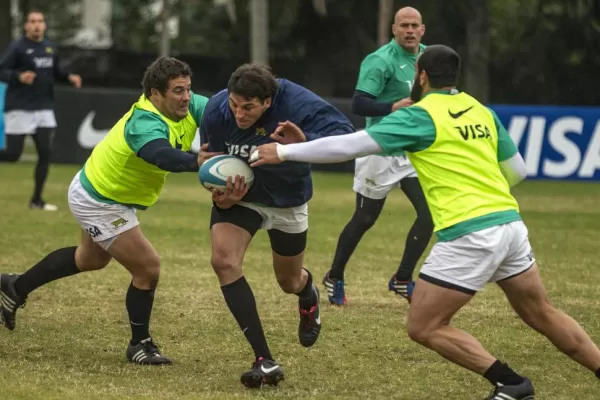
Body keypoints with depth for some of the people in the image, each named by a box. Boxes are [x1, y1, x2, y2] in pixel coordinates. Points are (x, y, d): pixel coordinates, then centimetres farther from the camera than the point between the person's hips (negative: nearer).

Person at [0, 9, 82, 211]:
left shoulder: (50, 48, 10)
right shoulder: (17, 47, -10)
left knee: (45, 153, 1)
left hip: (44, 109, 6)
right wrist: (19, 77, -31)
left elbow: (56, 71, 23)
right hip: (19, 109, -6)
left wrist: (69, 77, 3)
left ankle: (37, 200, 10)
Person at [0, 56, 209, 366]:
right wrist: (201, 162, -78)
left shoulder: (189, 107, -15)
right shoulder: (145, 124, -39)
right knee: (148, 268, -8)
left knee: (92, 259, 33)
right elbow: (164, 156, -59)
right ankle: (140, 345, 14)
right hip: (99, 203, -10)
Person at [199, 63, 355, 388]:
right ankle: (265, 361, -23)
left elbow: (344, 134, -39)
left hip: (287, 200, -1)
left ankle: (308, 294, 62)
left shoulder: (296, 103, -34)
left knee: (289, 282, 17)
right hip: (239, 193, 1)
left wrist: (305, 141, -58)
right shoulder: (216, 111, -26)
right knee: (223, 259, -26)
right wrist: (222, 197, -33)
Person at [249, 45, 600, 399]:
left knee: (424, 327, 2)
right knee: (543, 314, 21)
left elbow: (349, 145, -8)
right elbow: (517, 171, 19)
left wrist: (285, 152, -1)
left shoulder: (420, 115, -5)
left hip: (469, 235, -7)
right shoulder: (482, 112, 13)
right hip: (510, 222, 7)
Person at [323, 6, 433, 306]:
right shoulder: (381, 61, -16)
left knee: (430, 213, -7)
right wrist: (396, 106, -34)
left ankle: (402, 279, 6)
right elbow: (359, 104, -23)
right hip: (381, 150, -6)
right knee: (364, 219, 6)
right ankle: (334, 278, 25)